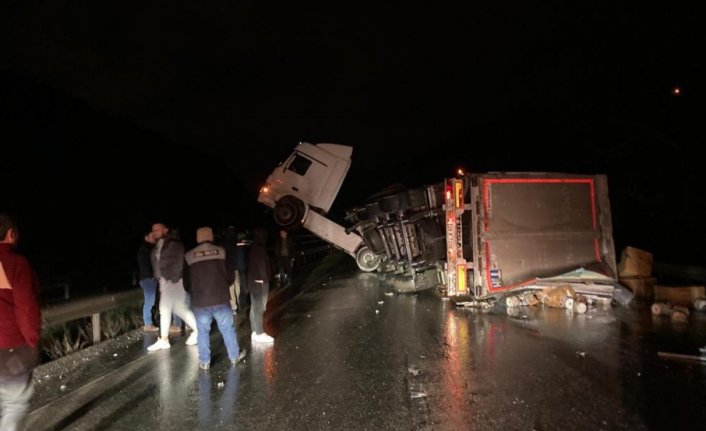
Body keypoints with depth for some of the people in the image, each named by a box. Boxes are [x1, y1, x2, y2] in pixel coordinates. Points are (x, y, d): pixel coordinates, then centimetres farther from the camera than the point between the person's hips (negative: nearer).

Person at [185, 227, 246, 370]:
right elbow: (231, 274, 5)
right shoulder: (221, 252, -2)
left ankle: (204, 361, 20)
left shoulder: (189, 256, -3)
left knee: (203, 331, 13)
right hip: (221, 298, 0)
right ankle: (235, 356, 25)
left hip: (200, 300, 0)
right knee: (227, 329, 13)